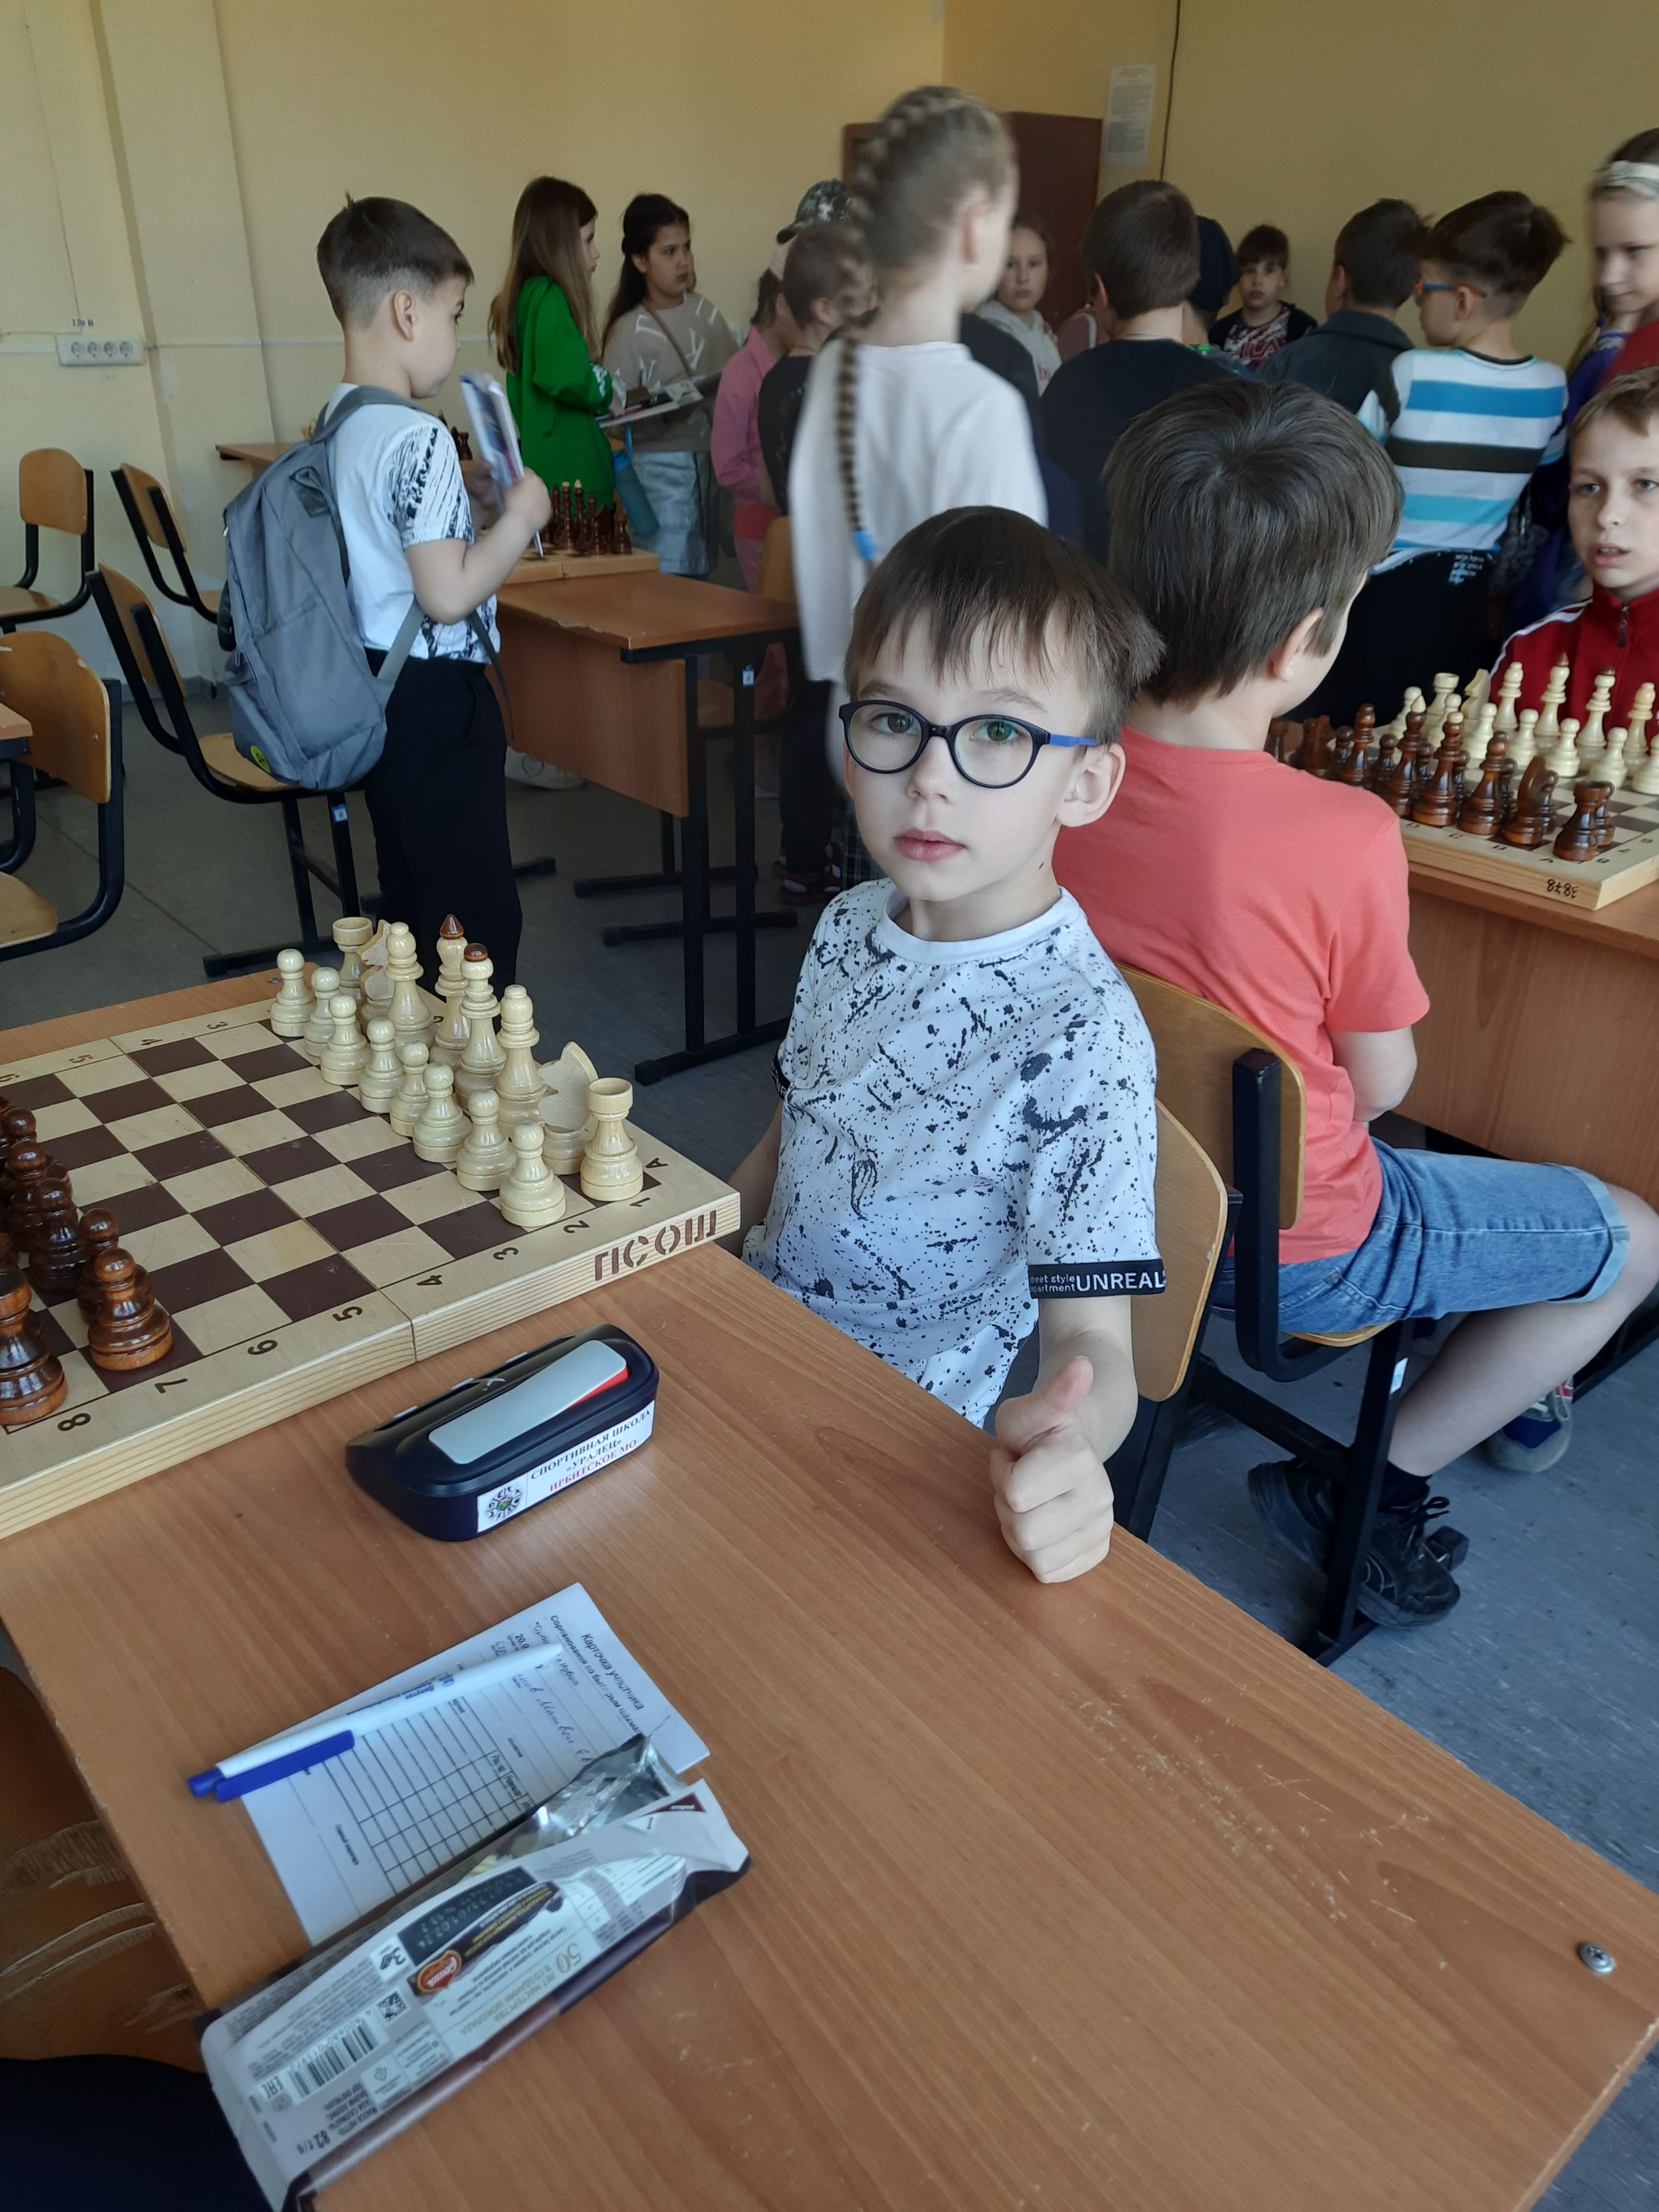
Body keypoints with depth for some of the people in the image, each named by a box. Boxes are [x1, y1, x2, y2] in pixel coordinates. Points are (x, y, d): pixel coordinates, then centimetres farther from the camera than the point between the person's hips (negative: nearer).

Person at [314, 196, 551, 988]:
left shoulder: (337, 424, 10)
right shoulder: (419, 439, -19)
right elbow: (448, 594, -23)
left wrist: (476, 508, 15)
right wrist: (520, 517, -10)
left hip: (376, 688, 10)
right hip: (436, 698, -10)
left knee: (412, 907, 18)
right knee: (479, 921, -2)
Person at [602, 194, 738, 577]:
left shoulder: (706, 312, 9)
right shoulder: (629, 331, -5)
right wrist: (663, 414, -24)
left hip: (712, 459, 5)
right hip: (660, 469, -5)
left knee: (701, 574, 8)